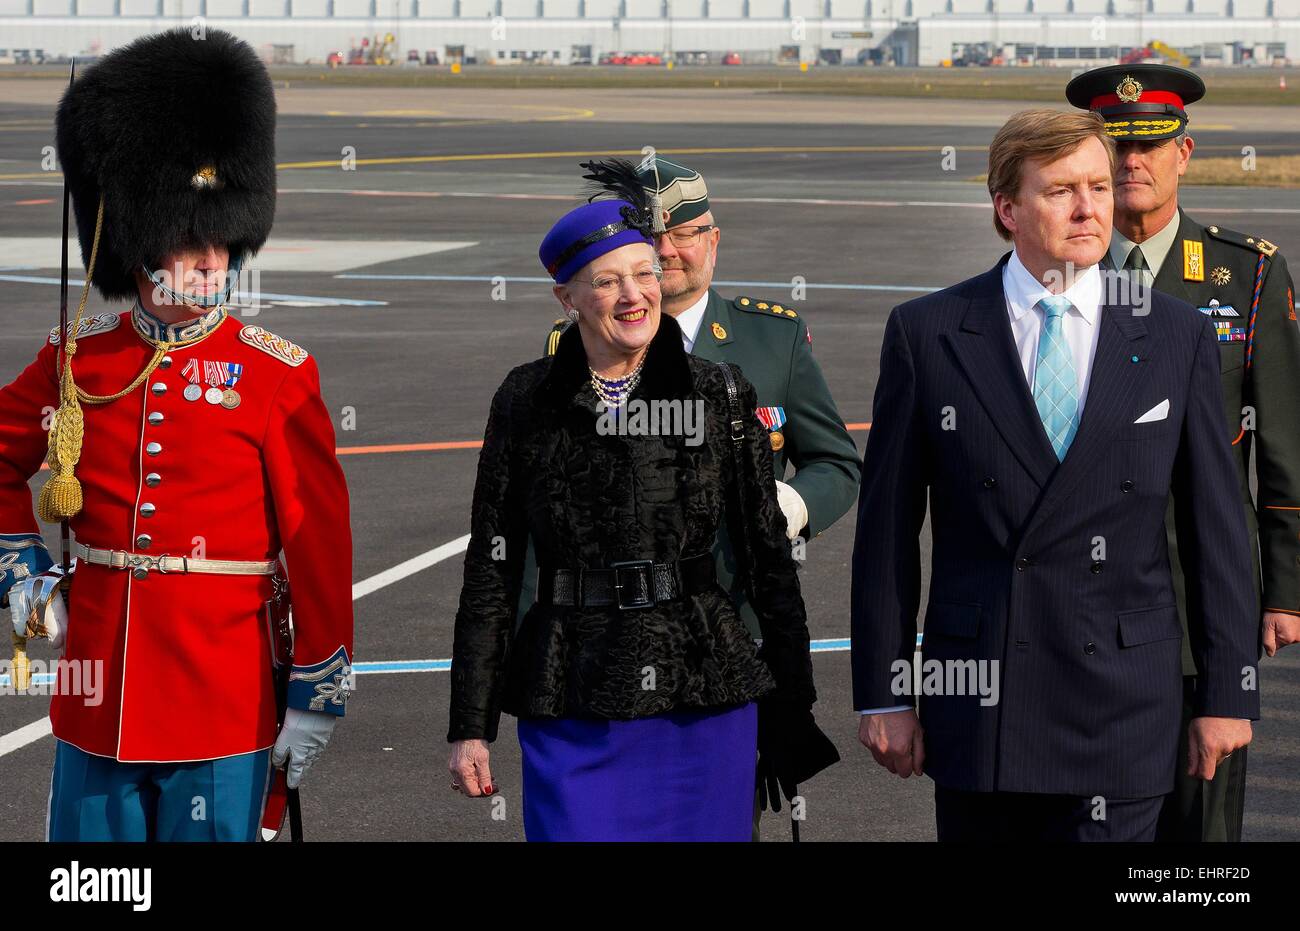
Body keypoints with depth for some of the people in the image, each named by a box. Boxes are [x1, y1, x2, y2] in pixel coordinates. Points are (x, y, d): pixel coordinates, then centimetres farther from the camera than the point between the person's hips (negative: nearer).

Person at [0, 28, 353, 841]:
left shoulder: (278, 377, -5)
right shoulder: (75, 360, 3)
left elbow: (319, 544, -4)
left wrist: (316, 696, -4)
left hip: (223, 705, -3)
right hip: (98, 701, 3)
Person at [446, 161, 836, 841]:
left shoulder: (721, 396, 1)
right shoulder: (526, 402, 2)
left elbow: (771, 558, 4)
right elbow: (491, 569, 3)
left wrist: (793, 706, 4)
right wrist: (469, 727, 1)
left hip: (703, 704, 0)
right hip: (569, 705, 0)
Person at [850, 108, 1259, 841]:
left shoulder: (1179, 338, 3)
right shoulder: (927, 334, 0)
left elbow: (1216, 526, 5)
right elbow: (888, 526, 2)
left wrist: (1229, 690, 4)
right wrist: (883, 693, 0)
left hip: (1121, 701, 0)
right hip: (975, 696, 0)